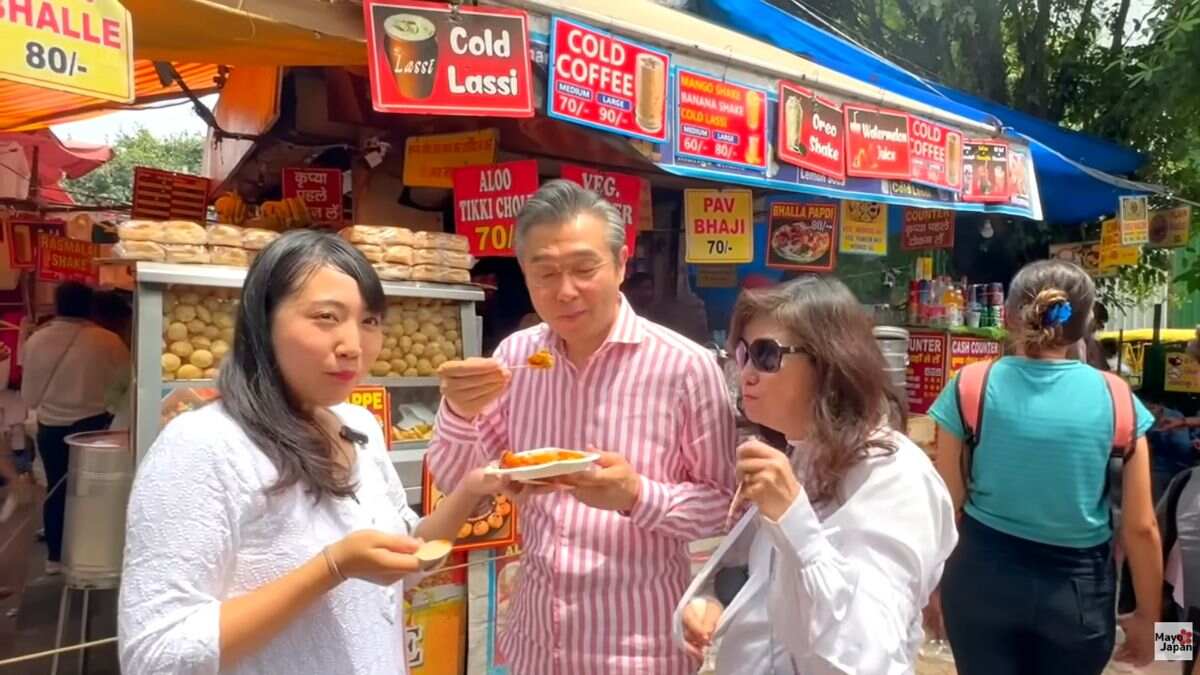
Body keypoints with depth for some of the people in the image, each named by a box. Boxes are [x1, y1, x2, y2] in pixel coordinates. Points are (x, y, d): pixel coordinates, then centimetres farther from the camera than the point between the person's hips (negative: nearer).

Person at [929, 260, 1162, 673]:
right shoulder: (1117, 399, -7)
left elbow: (946, 506, -5)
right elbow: (1141, 527, -4)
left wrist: (933, 583, 10)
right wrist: (1147, 617, 10)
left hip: (983, 576, -1)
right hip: (1078, 588, 1)